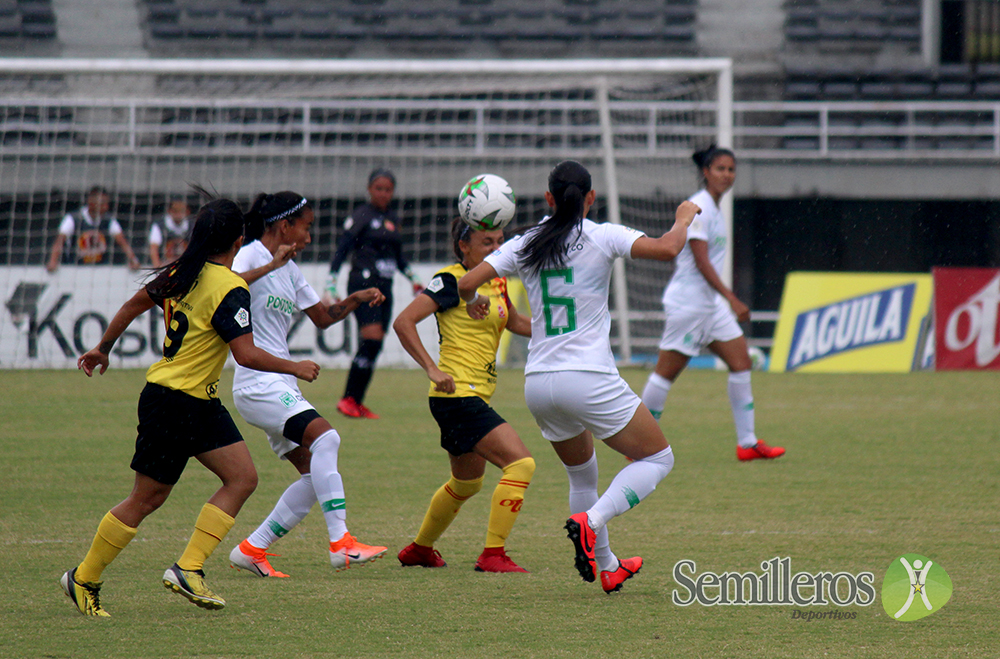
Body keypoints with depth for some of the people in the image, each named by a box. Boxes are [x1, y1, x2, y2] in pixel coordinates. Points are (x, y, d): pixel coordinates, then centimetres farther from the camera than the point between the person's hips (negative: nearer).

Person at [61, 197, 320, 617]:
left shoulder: (181, 273, 6)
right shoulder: (229, 289, -20)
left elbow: (134, 304, 16)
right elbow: (247, 355, -25)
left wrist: (103, 348, 29)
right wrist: (295, 368, -11)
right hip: (172, 404, -9)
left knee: (242, 477, 1)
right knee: (147, 498, 2)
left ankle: (188, 568, -2)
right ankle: (83, 580, 14)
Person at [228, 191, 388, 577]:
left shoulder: (290, 270, 20)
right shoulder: (251, 255, -6)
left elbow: (322, 316, 29)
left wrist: (356, 299, 13)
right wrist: (270, 266, -32)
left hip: (281, 386, 10)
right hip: (257, 383, -10)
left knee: (316, 475, 4)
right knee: (325, 437, -26)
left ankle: (252, 550, 10)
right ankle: (341, 543, -28)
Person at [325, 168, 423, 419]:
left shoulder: (392, 218, 16)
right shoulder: (361, 216, -5)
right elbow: (341, 250, -7)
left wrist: (413, 279, 23)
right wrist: (332, 286, -14)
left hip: (384, 288, 7)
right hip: (363, 283, -7)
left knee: (374, 347, 3)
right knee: (372, 340, -18)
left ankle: (356, 403, 7)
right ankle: (349, 399, -12)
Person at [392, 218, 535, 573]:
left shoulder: (496, 281, 13)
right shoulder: (452, 280, -12)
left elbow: (513, 322, 31)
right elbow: (403, 322, -18)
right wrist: (432, 369, -27)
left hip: (477, 397, 10)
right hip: (458, 394, -10)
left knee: (467, 483, 25)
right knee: (521, 463, -19)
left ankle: (420, 549, 43)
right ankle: (492, 555, -17)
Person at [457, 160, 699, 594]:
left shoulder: (525, 245, 6)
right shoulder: (602, 237, -5)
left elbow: (467, 283, 1)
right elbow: (666, 249, -16)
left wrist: (474, 302, 25)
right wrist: (684, 219, 4)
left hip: (538, 383, 5)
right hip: (589, 379, -5)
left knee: (582, 473, 27)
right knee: (657, 459, 7)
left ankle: (607, 566, 30)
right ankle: (590, 522, -15)